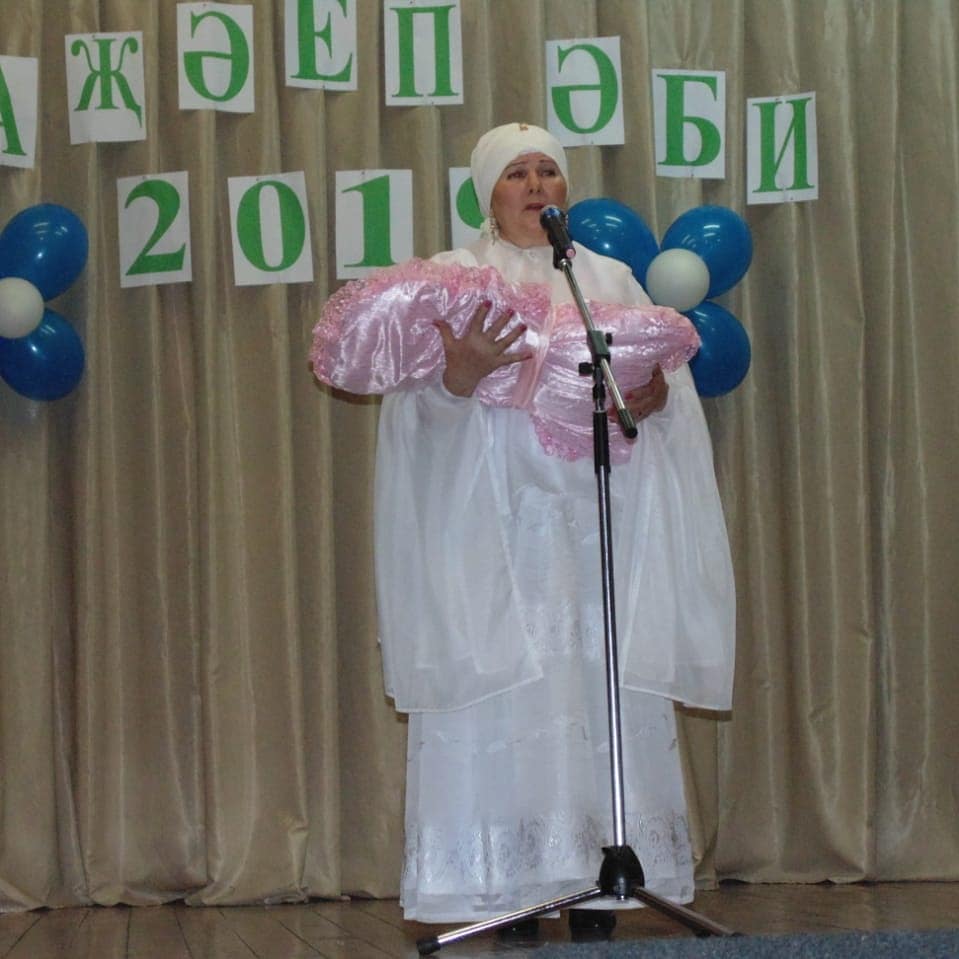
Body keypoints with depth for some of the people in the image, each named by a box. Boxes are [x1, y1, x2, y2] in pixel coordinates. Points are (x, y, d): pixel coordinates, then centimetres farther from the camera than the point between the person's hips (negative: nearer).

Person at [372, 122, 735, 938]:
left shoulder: (612, 280, 18)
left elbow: (670, 380, 10)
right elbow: (420, 402, -4)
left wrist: (656, 395, -13)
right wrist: (460, 377, -26)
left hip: (599, 521, 3)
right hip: (496, 526, -3)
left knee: (605, 688, -4)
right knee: (504, 694, -9)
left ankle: (597, 888, -1)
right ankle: (512, 892, -8)